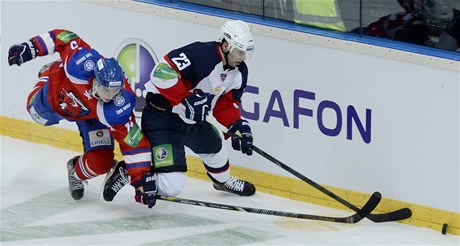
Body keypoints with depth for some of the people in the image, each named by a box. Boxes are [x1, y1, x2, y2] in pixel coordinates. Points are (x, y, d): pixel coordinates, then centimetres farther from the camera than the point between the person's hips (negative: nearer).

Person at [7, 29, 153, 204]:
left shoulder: (119, 109, -44)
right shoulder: (83, 63, -46)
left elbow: (134, 142, -42)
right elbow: (64, 38, -30)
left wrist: (141, 177, -44)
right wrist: (31, 47, -29)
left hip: (88, 116, -1)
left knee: (100, 162, -14)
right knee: (36, 112, 30)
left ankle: (77, 174, 22)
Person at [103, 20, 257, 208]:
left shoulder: (239, 72, 2)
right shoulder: (201, 54, -27)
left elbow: (225, 103, 13)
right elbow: (162, 72, -33)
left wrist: (238, 125, -5)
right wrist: (186, 100, -33)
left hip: (193, 121, 9)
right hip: (161, 120, -9)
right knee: (172, 185, -20)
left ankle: (223, 181, 64)